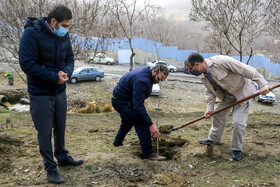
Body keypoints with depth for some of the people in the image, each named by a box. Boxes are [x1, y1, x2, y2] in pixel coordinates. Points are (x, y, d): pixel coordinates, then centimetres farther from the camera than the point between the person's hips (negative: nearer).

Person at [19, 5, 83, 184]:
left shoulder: (64, 36, 1)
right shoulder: (32, 33, -18)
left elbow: (70, 59, 10)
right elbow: (27, 64, -22)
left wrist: (66, 72, -14)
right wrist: (55, 77, -22)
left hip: (60, 91, 6)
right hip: (40, 93, -6)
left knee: (60, 127, 19)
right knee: (45, 132, 3)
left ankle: (62, 157, 39)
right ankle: (50, 168, 18)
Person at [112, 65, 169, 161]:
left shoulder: (146, 71, 1)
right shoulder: (142, 81, -31)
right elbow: (138, 106, -35)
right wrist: (151, 124, -35)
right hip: (122, 102, -11)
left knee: (127, 122, 29)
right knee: (142, 124, -12)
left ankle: (118, 142, 49)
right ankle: (148, 153, -5)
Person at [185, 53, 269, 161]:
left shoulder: (221, 61, -33)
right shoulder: (203, 76, -7)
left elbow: (247, 70, -31)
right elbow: (210, 92, 5)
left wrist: (262, 84, -32)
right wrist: (209, 109, -1)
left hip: (242, 90, -8)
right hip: (225, 94, 8)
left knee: (238, 122, -11)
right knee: (218, 115, 17)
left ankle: (237, 149, 10)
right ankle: (214, 139, 39)